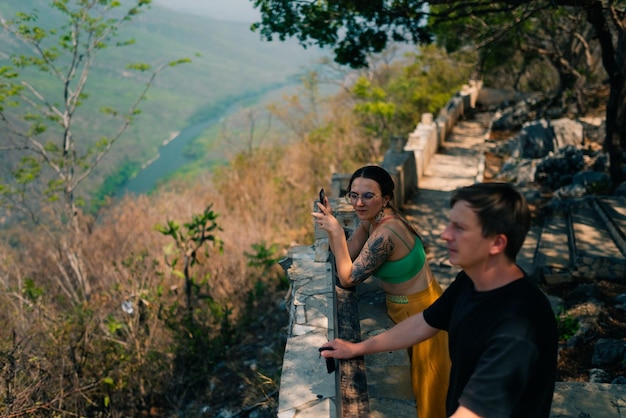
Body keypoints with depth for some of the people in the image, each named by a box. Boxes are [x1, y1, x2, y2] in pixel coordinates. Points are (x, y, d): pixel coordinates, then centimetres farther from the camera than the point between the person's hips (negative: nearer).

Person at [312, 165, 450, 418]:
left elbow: (347, 279, -24)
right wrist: (329, 223, -14)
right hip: (408, 306, 9)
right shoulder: (375, 217, -5)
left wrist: (336, 231, -26)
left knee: (423, 383, 14)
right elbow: (347, 255, -1)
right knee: (411, 377, 27)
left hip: (419, 313, -9)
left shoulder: (384, 234, -33)